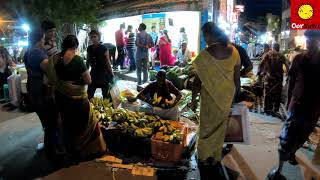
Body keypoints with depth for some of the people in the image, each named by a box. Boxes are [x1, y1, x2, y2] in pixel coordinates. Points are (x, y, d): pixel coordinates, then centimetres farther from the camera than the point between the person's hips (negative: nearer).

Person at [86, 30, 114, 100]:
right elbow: (88, 61, 12)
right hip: (94, 73, 4)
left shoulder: (103, 48, -10)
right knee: (89, 94, 6)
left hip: (103, 74, -4)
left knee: (105, 95, 5)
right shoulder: (89, 49, 3)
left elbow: (108, 62, -8)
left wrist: (112, 74, -8)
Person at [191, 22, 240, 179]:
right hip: (227, 96, 4)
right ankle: (216, 158, 37)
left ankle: (204, 158, 33)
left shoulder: (204, 56, -18)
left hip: (211, 97, -4)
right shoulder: (234, 51, -6)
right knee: (220, 127, 20)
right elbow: (237, 77, 1)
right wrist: (233, 93, 15)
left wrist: (193, 99, 0)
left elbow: (198, 80, -12)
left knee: (207, 126, 16)